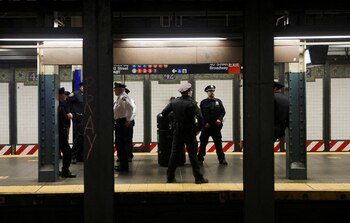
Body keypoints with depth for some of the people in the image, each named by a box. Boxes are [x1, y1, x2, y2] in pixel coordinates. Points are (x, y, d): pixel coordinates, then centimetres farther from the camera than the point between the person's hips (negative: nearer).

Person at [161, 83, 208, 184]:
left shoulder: (174, 102, 1)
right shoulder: (192, 103, -13)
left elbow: (163, 113, 5)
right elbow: (200, 118, -21)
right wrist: (198, 129, -7)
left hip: (177, 132, 4)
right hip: (190, 133, -4)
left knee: (174, 154, 10)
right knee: (193, 155, 2)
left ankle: (170, 177, 14)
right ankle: (198, 177, 6)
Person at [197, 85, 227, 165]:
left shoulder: (218, 101, 8)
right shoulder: (203, 102, 3)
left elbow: (223, 111, 7)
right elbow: (201, 114, 1)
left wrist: (220, 119, -9)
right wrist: (205, 123, -9)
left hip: (216, 126, 1)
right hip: (206, 126, -1)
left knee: (218, 142, 5)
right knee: (203, 143, 2)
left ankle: (222, 159, 11)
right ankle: (200, 159, 9)